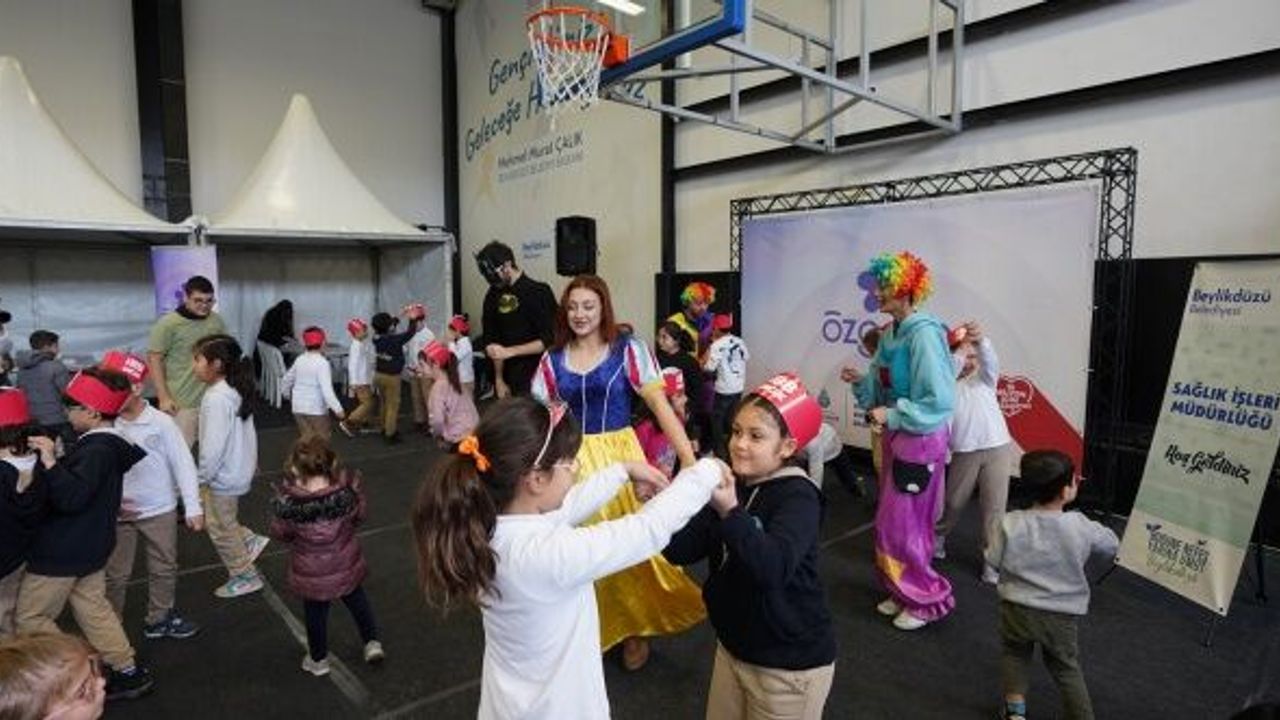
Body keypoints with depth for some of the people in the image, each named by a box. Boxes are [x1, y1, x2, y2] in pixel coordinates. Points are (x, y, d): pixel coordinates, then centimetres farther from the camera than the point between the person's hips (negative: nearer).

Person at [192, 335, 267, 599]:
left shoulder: (216, 399, -27)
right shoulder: (235, 390, 2)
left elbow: (213, 446, -28)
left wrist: (201, 477, -15)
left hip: (224, 476, -9)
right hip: (237, 468, 9)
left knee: (221, 528, 10)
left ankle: (245, 576, 23)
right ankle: (249, 541, 28)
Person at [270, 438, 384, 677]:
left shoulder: (287, 502, -28)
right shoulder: (346, 492, -26)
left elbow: (280, 533, -11)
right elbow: (359, 516, -7)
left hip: (311, 574, -1)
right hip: (345, 565, 1)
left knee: (315, 614, 23)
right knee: (357, 601, 28)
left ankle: (318, 659, 42)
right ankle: (372, 642, 34)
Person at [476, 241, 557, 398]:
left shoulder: (538, 293, -7)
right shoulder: (493, 297, 8)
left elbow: (548, 340, -11)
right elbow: (491, 340, 12)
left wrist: (509, 351, -17)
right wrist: (499, 380, 8)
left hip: (536, 378, -4)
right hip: (509, 380, 5)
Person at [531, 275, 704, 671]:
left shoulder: (628, 350, -7)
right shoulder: (552, 360, 3)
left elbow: (660, 403, -13)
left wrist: (688, 456, -23)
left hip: (619, 455, -2)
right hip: (572, 461, 3)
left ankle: (635, 629, 30)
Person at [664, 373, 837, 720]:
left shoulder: (798, 496, -20)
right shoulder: (732, 486, 0)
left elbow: (774, 567, -36)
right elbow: (682, 551, -6)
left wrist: (730, 510, -47)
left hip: (790, 663, -6)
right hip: (733, 647, 6)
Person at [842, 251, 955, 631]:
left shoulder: (923, 333, -20)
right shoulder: (890, 333, 5)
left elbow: (940, 399, -23)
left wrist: (892, 416, -22)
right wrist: (861, 380, -3)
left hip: (920, 440, -8)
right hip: (895, 436, 8)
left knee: (902, 523, 1)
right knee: (893, 520, 16)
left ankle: (929, 599, 19)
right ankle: (904, 592, 31)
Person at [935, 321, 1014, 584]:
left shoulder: (984, 377, 6)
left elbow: (991, 361, -16)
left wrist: (981, 340, -38)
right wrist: (958, 351, -34)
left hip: (997, 448, 1)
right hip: (964, 452, 0)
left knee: (994, 505, 1)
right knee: (954, 501, 13)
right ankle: (938, 535, 38)